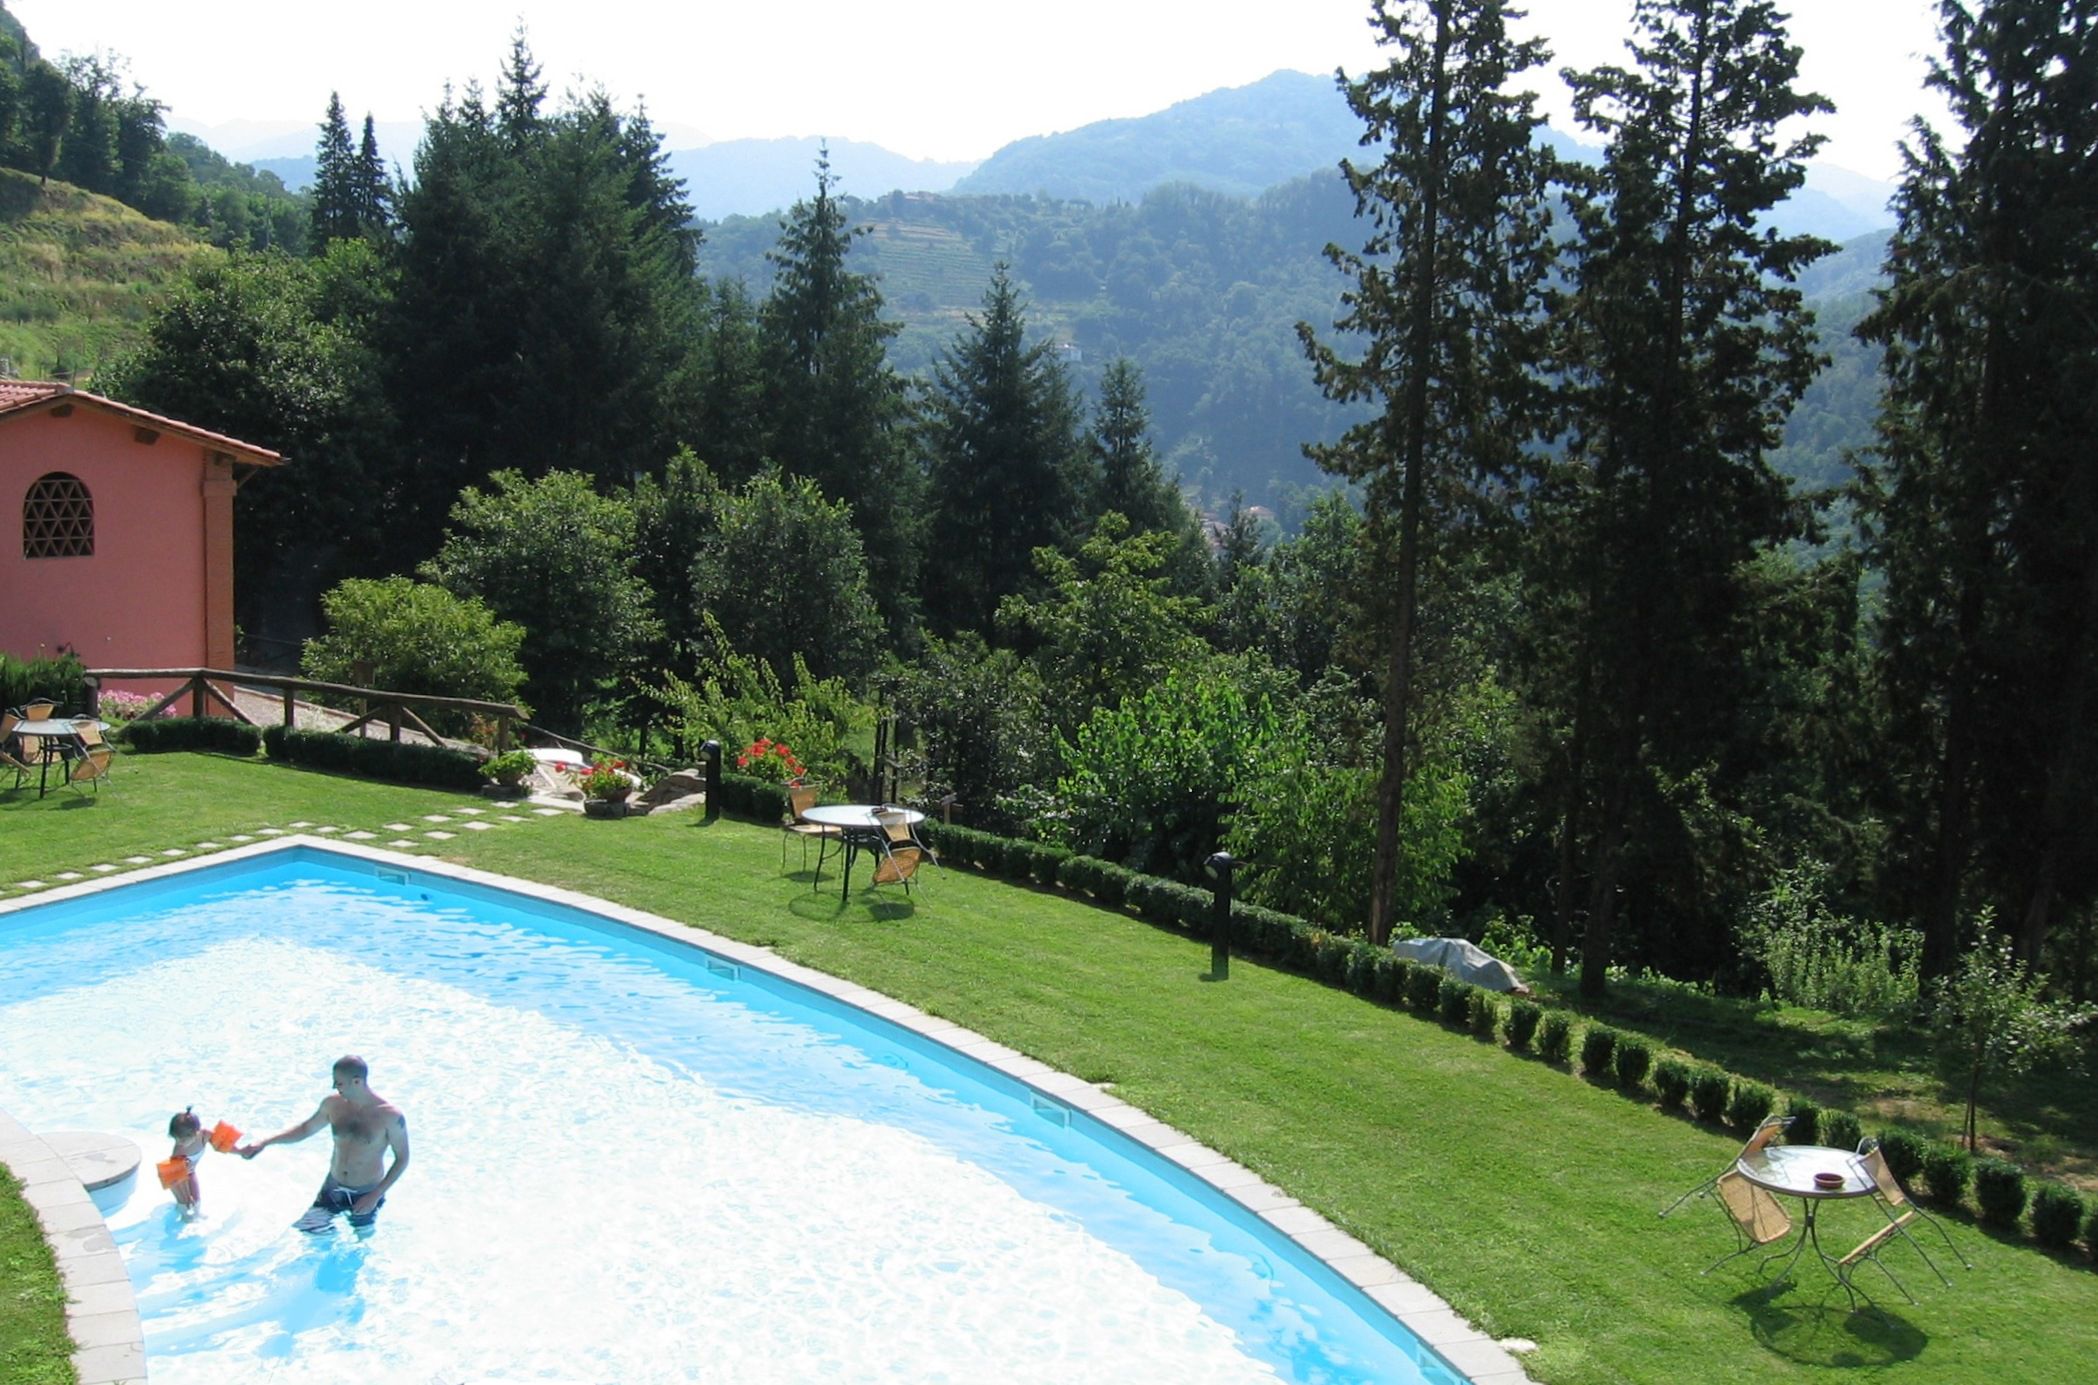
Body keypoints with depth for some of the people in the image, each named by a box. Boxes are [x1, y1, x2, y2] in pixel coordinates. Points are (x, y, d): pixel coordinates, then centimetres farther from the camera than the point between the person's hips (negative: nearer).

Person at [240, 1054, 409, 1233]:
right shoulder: (333, 1103, -11)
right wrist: (264, 1143, 0)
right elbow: (306, 1128, 8)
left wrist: (375, 1196, -19)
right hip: (334, 1189, 4)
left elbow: (402, 1159, -15)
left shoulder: (390, 1116, -25)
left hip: (366, 1195, -3)